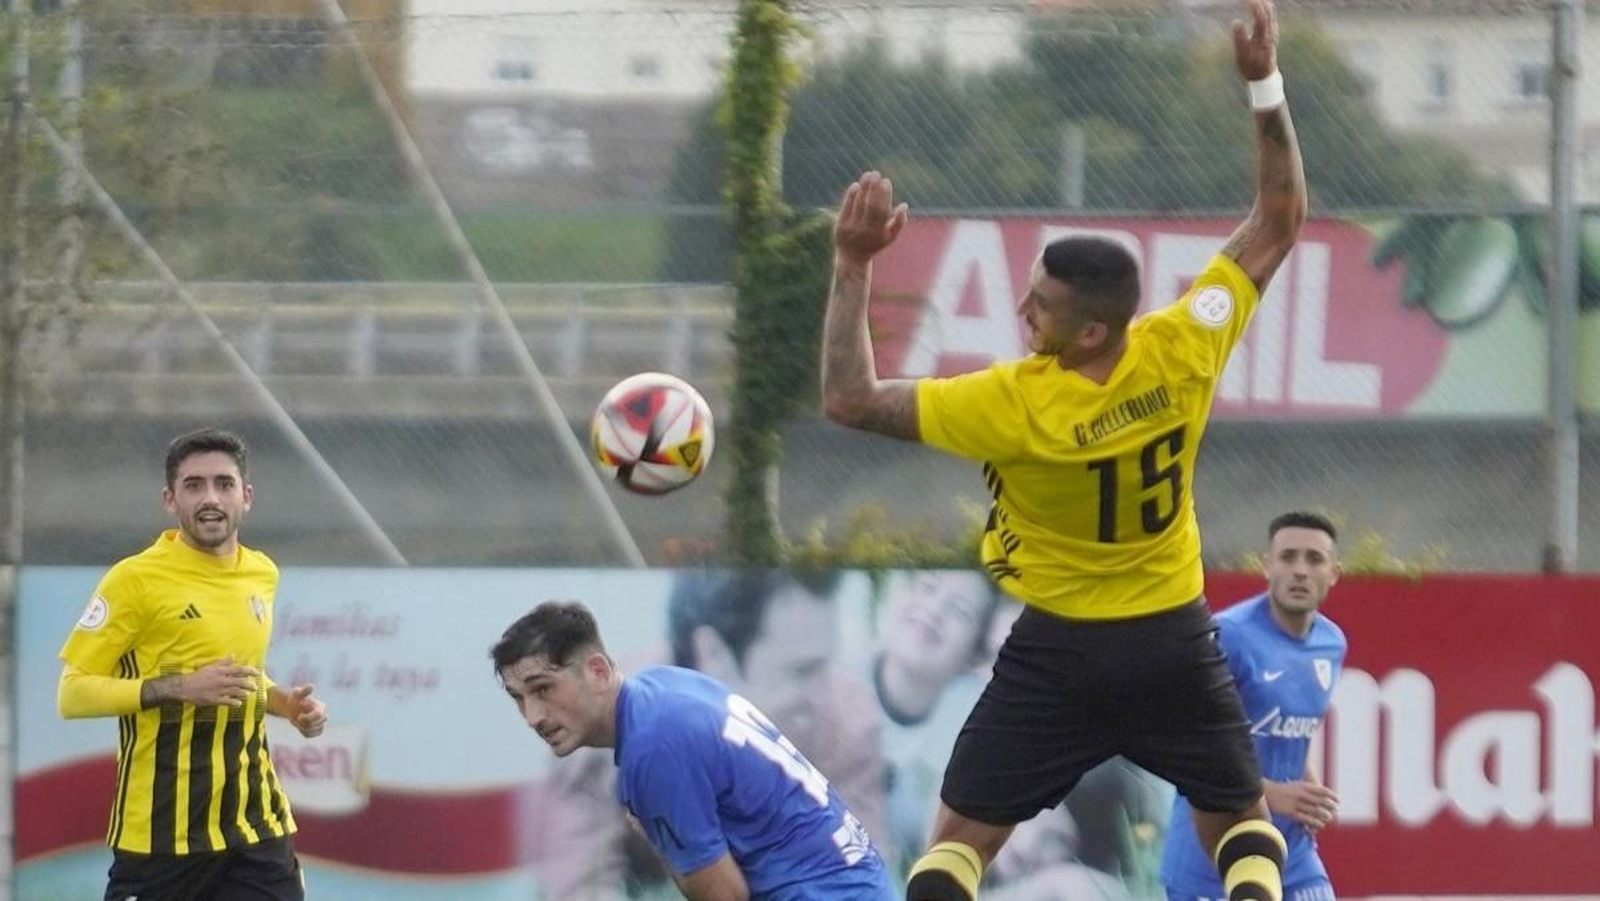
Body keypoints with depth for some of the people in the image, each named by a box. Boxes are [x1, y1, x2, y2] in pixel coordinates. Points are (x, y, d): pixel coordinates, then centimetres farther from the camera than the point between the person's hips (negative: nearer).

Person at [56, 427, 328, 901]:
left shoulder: (262, 575, 11)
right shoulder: (136, 579, -8)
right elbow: (73, 693, -11)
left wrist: (285, 704, 6)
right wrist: (178, 689, -21)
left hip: (256, 822, 5)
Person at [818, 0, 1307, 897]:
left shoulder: (1016, 406, -24)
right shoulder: (1182, 352, -15)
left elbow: (854, 399, -17)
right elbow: (1279, 223, -3)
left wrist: (854, 266, -18)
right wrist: (1265, 85, -5)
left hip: (1059, 654, -3)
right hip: (1176, 642, 3)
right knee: (1246, 826, 18)